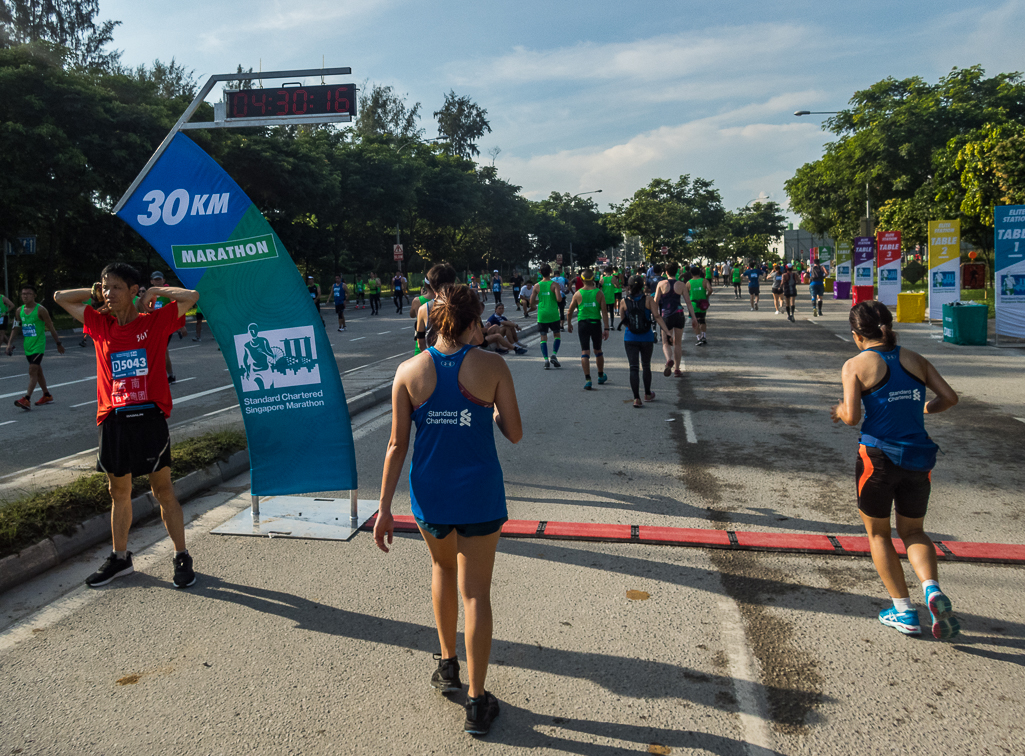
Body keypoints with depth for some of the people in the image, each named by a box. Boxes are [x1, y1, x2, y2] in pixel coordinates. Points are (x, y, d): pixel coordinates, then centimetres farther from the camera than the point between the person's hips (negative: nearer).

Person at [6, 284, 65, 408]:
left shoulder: (40, 310, -10)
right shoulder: (20, 310, 7)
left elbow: (51, 327, -6)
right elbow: (15, 328, 12)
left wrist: (59, 343, -3)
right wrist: (10, 343, 4)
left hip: (38, 345, -7)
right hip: (27, 345, 7)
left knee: (32, 371, -14)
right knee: (37, 371, 15)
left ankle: (27, 400, -19)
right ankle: (47, 396, 27)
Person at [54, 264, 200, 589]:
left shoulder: (156, 321, -1)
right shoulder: (100, 324, 10)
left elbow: (191, 296, -11)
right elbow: (60, 298, 19)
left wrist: (156, 291, -1)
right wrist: (95, 292, 12)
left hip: (149, 418, -4)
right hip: (113, 421, 4)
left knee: (163, 490, 2)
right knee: (119, 492, 15)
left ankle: (182, 558, 12)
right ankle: (120, 558, 29)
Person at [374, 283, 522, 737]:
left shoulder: (409, 372, -5)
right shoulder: (493, 367, -9)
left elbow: (398, 444, -4)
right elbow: (514, 434, -3)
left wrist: (384, 507, 2)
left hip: (430, 493, 2)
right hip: (479, 494, -2)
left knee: (443, 568, 28)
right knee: (475, 592, 7)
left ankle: (447, 664, 39)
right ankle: (476, 703, 14)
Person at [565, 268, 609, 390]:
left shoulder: (578, 294, -3)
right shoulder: (599, 293, -4)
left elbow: (569, 312, 2)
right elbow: (604, 312, -7)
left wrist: (569, 324, 19)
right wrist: (606, 328, -3)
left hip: (583, 324, -1)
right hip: (596, 324, 1)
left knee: (585, 352, 1)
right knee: (598, 351, 18)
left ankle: (587, 379, -9)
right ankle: (601, 376, 32)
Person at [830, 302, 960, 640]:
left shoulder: (856, 365, -6)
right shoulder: (914, 359, 7)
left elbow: (852, 417, -14)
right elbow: (950, 397, 5)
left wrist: (838, 411, 7)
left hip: (878, 456, -4)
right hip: (918, 458, 4)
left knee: (878, 534, 15)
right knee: (913, 531, 21)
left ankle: (905, 612, 16)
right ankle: (933, 589, -6)